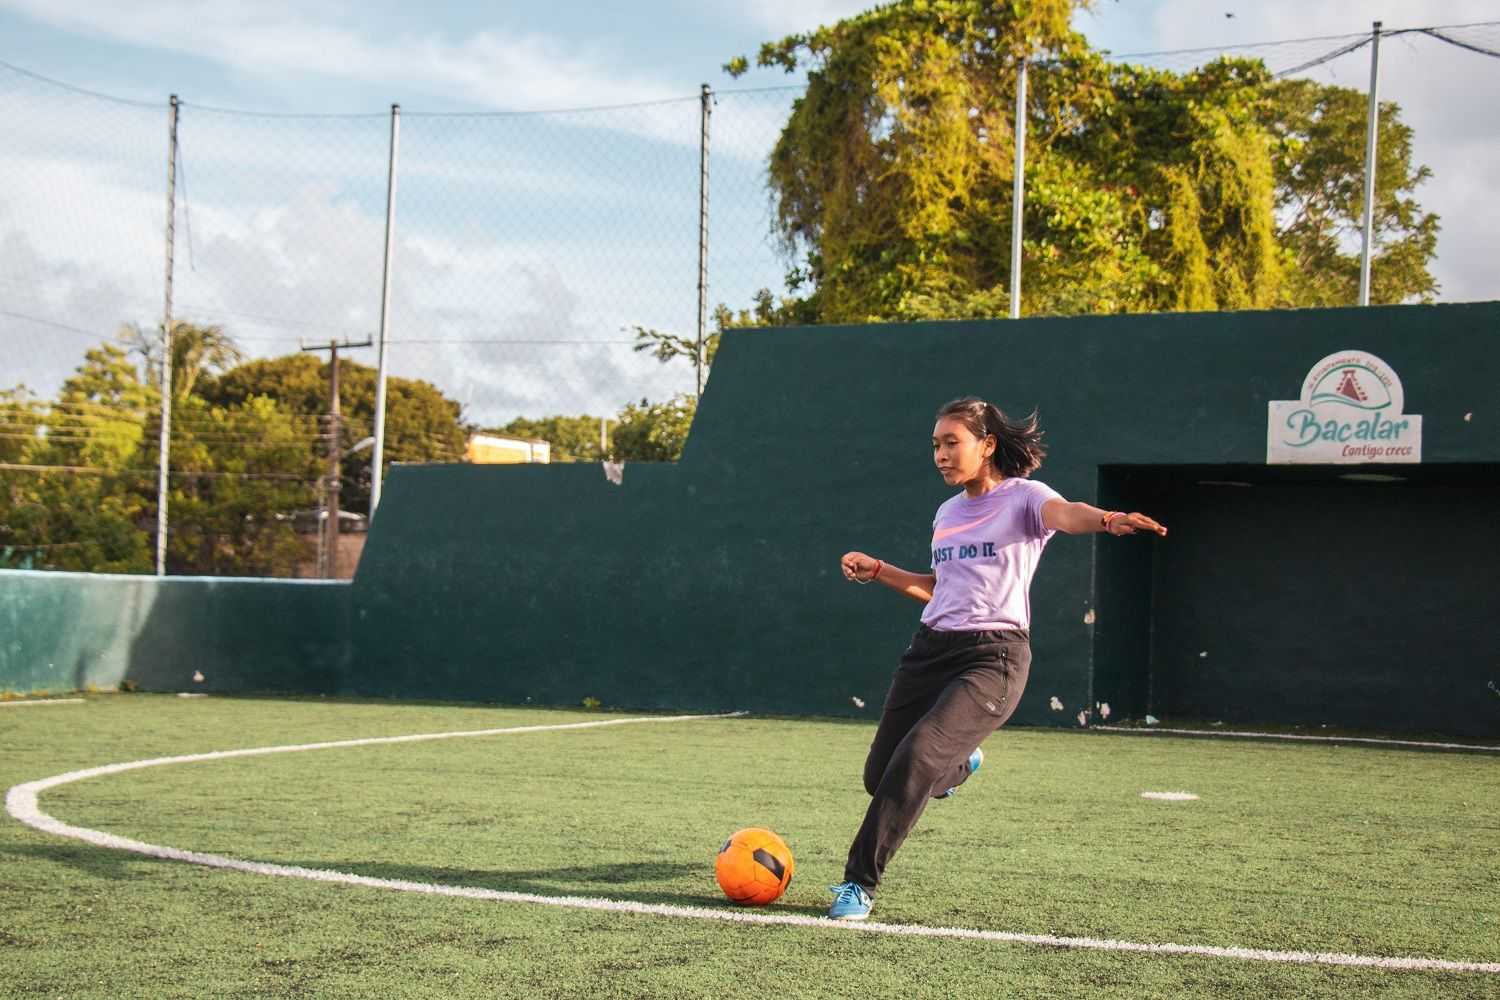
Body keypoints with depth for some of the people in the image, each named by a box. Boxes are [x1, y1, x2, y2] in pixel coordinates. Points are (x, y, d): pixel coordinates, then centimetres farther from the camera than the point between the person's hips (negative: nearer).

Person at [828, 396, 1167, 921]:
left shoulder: (1023, 497, -5)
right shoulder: (947, 512, 16)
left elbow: (1066, 513, -28)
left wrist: (1108, 519, -51)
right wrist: (877, 570, 18)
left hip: (993, 656, -7)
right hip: (931, 648, 7)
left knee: (915, 758, -25)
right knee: (879, 776, 7)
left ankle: (859, 885, -12)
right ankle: (958, 762, 41)